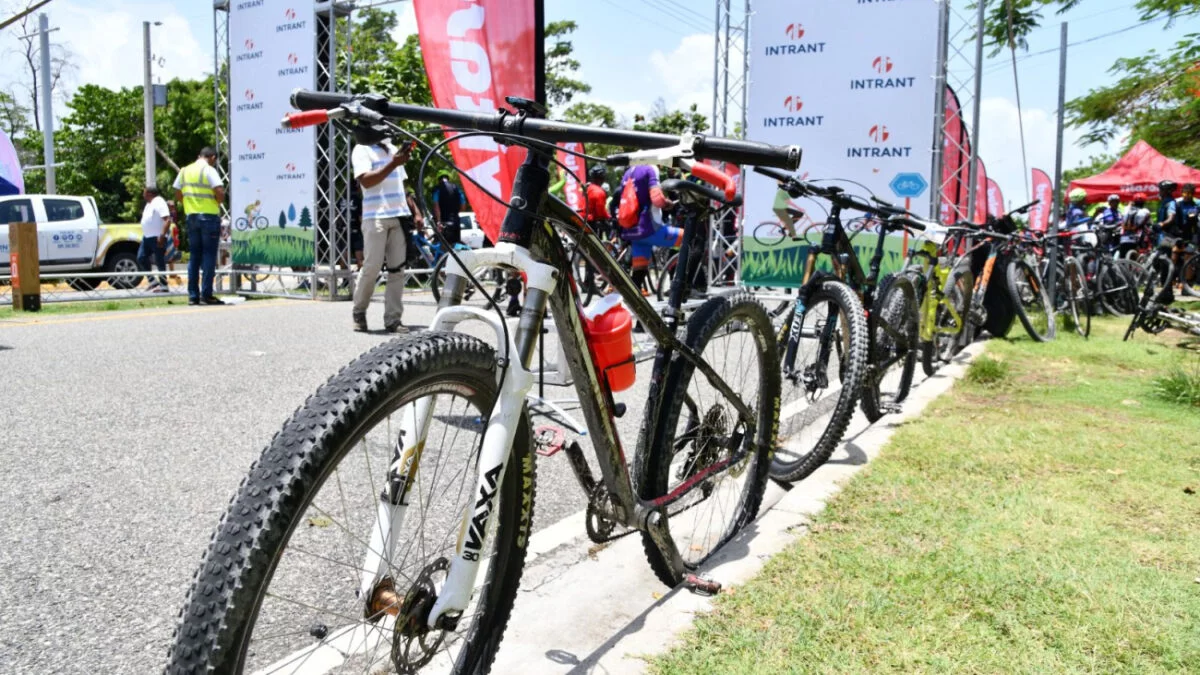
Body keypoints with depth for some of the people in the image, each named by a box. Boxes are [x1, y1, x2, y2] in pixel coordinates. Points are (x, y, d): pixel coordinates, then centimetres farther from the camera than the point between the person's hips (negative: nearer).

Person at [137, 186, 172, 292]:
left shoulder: (159, 202, -12)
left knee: (159, 261, -6)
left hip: (157, 238, -10)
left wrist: (162, 235, -28)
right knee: (141, 258, 8)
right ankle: (152, 281, 14)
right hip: (147, 237, 10)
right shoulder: (149, 203, 19)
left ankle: (163, 285, -1)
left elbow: (168, 219, -22)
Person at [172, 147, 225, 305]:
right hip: (209, 216, -6)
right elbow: (220, 193, -18)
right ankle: (206, 295, -6)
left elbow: (178, 195, 13)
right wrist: (219, 201, 2)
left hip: (191, 216, 6)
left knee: (194, 256, 10)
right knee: (209, 255, -3)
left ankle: (193, 295, 9)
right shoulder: (209, 170, -8)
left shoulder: (184, 171, 12)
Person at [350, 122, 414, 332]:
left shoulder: (392, 148, 22)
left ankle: (393, 319, 1)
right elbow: (366, 181, -13)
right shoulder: (361, 150, 2)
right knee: (372, 267, -6)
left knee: (397, 268, 0)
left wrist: (415, 211, 19)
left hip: (399, 216, 6)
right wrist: (393, 164, -18)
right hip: (376, 217, -6)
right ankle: (359, 312, 14)